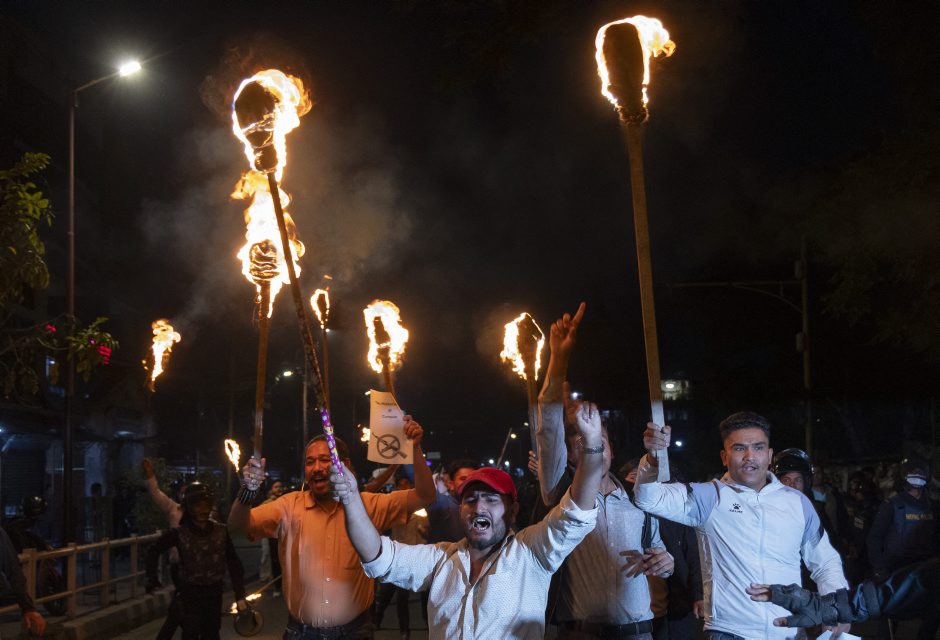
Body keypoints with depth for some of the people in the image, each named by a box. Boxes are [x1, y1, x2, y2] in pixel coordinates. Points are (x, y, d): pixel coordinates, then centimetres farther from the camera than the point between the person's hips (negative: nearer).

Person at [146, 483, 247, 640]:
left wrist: (240, 596, -7)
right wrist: (152, 580, -2)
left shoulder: (221, 531, -5)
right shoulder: (179, 533, -10)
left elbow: (234, 563, -3)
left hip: (214, 593, 2)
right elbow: (153, 551, 3)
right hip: (190, 594, -2)